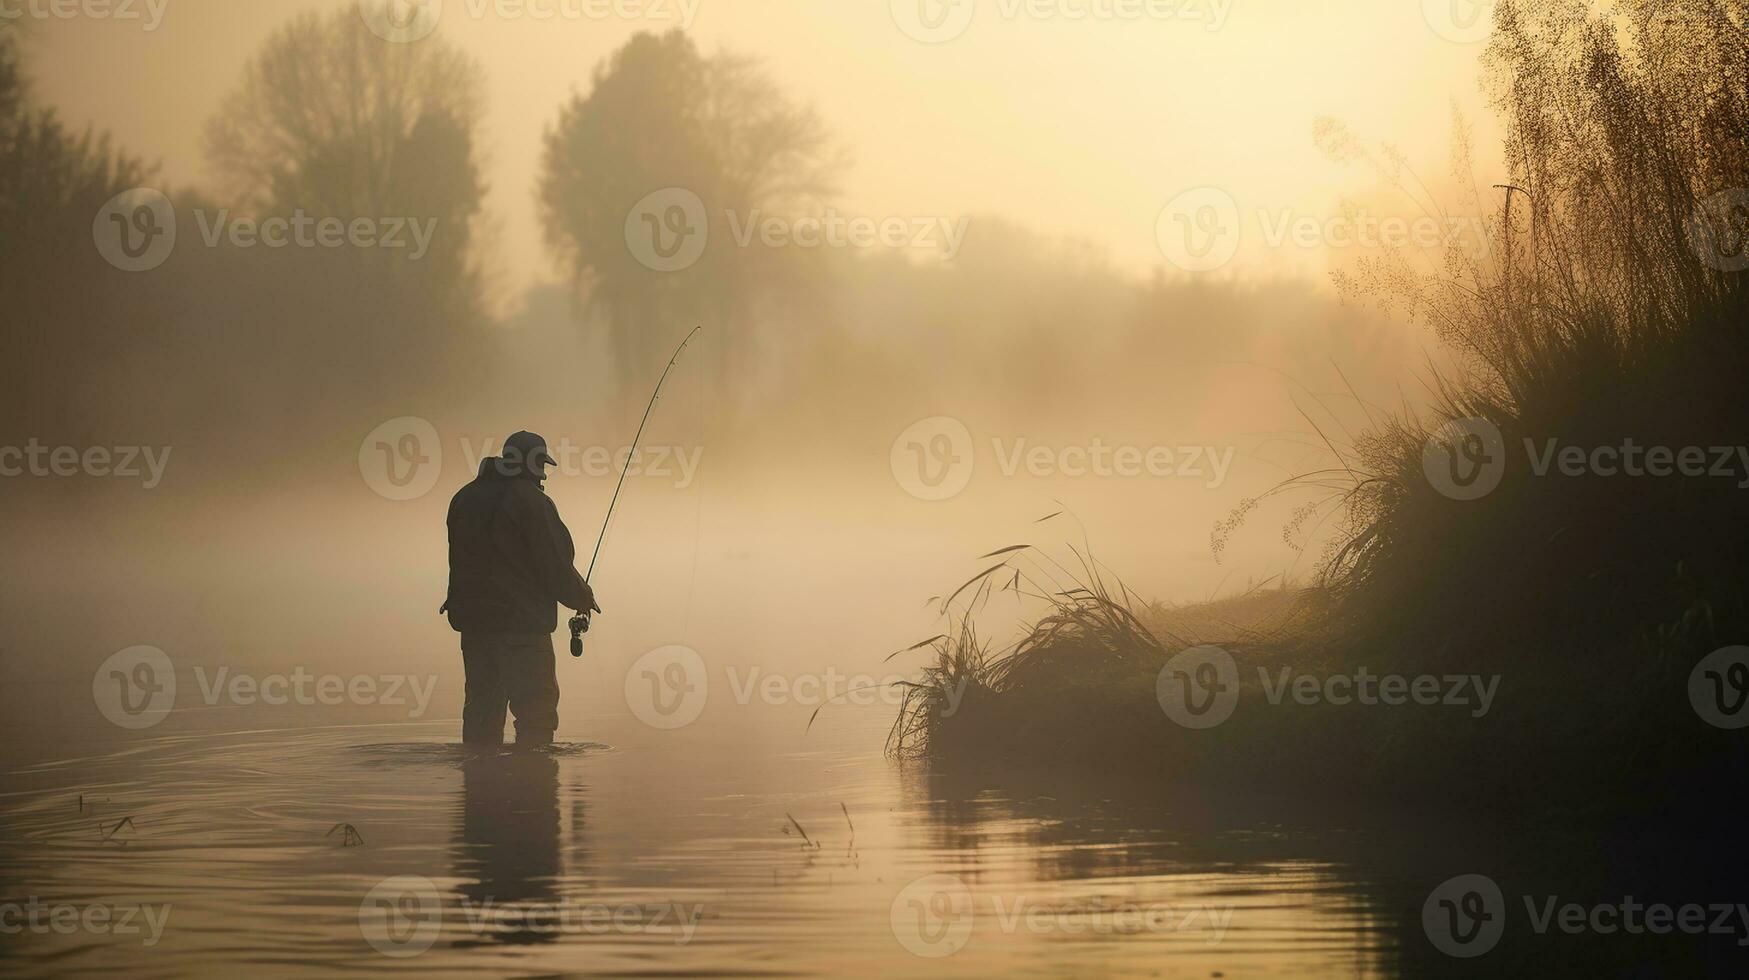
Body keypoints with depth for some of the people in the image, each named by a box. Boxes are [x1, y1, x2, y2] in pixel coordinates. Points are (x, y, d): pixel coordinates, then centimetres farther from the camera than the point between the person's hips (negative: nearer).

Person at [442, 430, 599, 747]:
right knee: (537, 708, -6)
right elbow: (555, 564, -10)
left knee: (481, 708, 13)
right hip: (522, 623, -8)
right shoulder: (532, 501, -11)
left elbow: (460, 560, 16)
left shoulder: (465, 498, 12)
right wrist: (582, 597, 6)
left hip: (472, 620, 8)